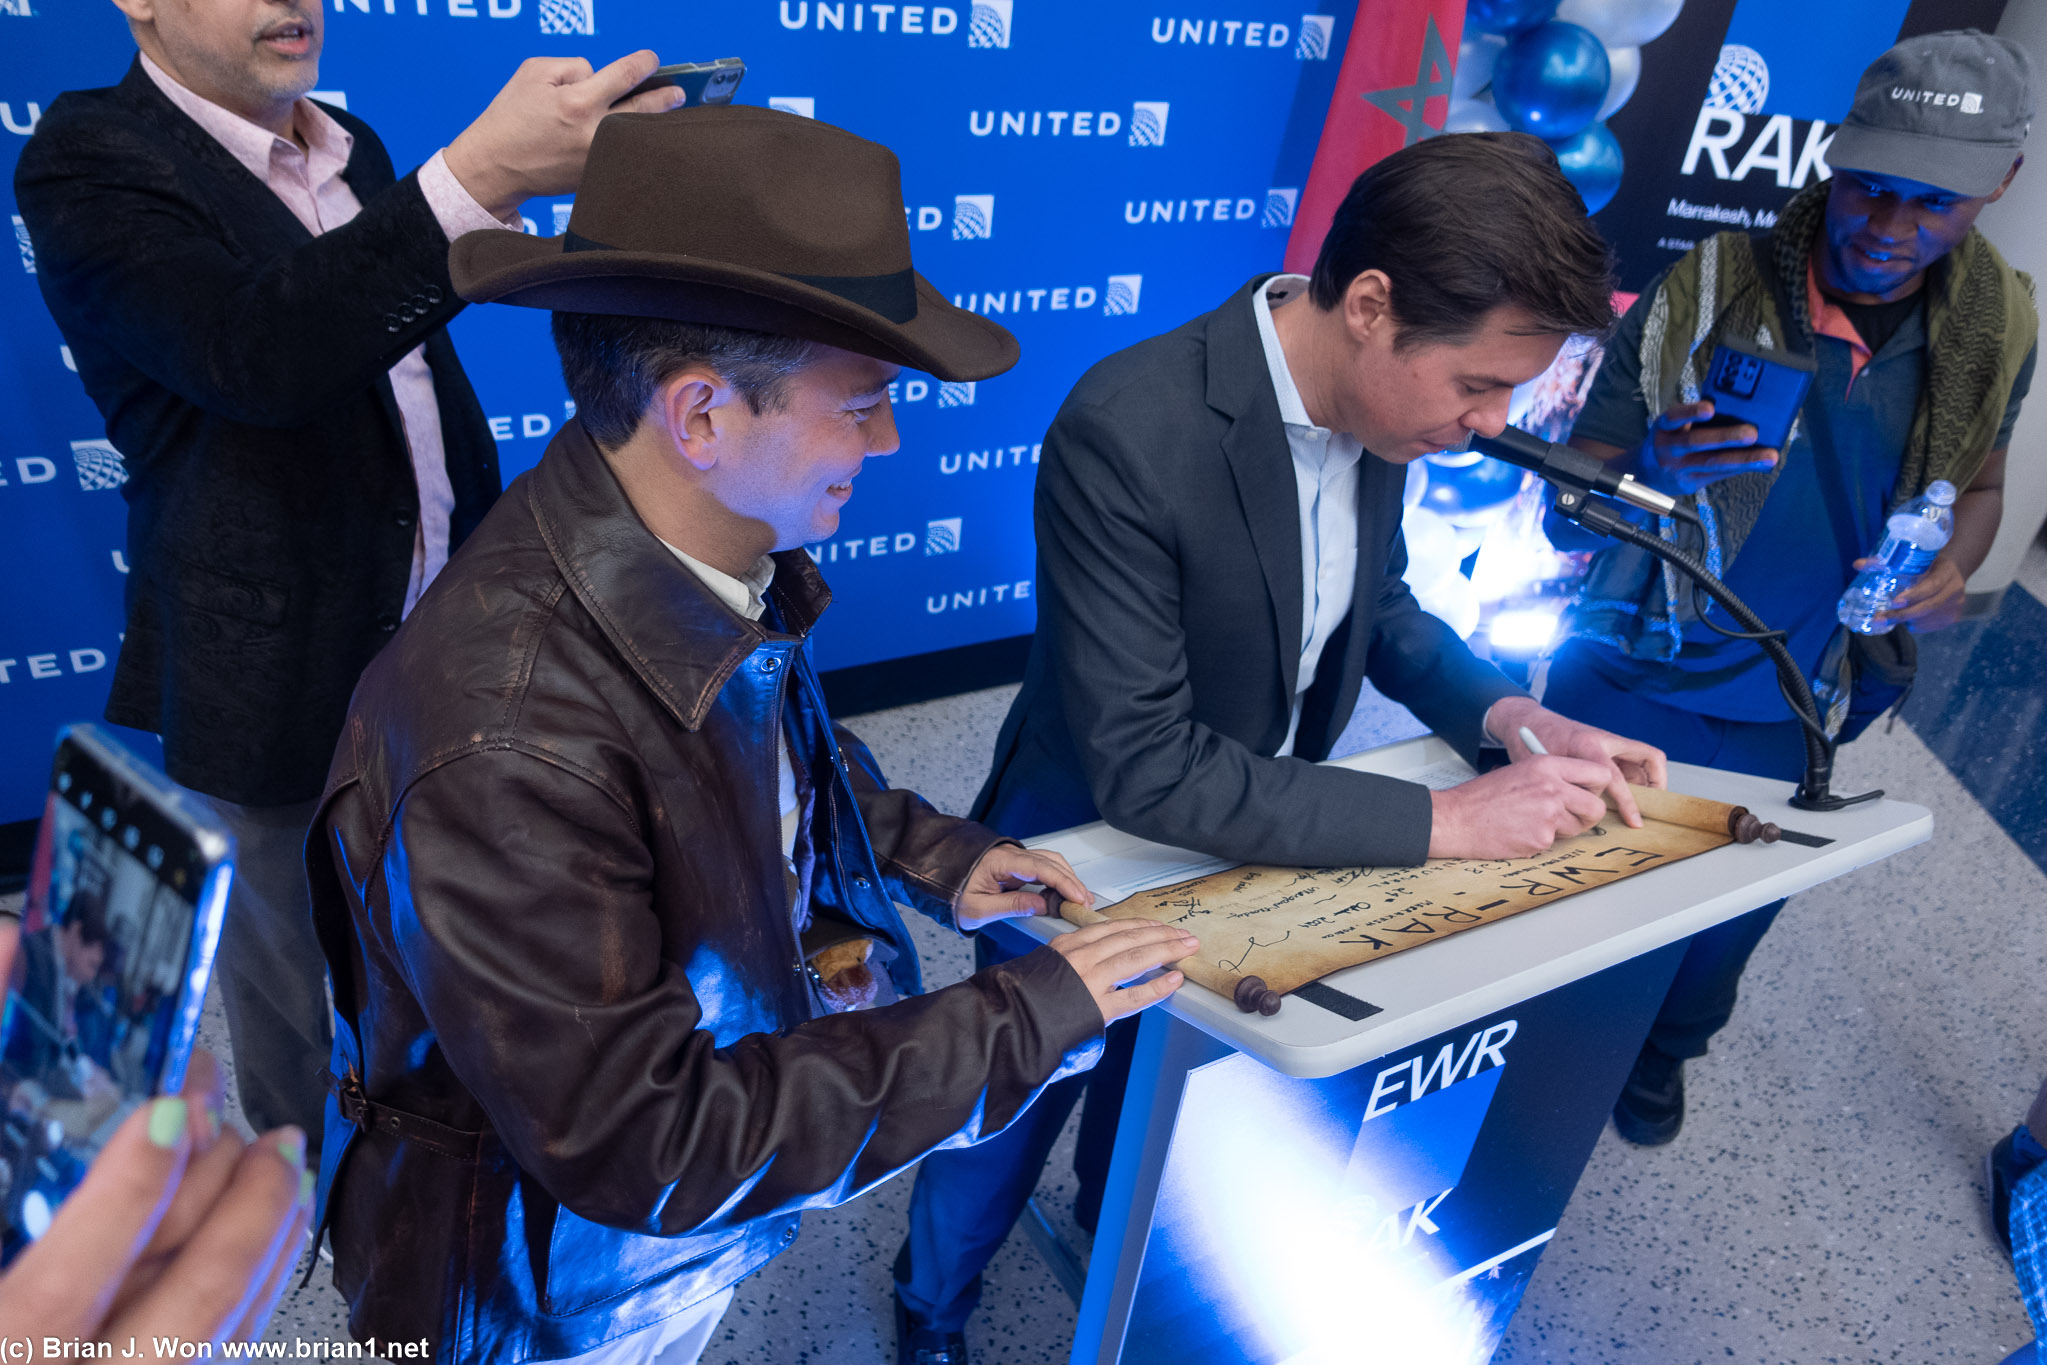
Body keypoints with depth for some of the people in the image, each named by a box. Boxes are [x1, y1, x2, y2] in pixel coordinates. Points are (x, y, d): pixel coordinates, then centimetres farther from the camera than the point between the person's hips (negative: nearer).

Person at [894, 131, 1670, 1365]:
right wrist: (1445, 822, -32)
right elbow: (1144, 768, -35)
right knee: (1018, 1097, 19)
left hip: (1251, 833, 6)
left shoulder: (1375, 399, -12)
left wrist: (1510, 718, -12)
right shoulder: (1130, 430, -35)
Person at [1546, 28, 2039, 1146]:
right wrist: (1649, 476, -40)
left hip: (1790, 721, 4)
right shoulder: (1706, 291, -20)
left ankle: (1663, 1051, 56)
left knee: (1723, 925, 23)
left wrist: (1949, 570, -12)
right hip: (1629, 688, -3)